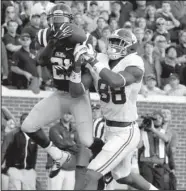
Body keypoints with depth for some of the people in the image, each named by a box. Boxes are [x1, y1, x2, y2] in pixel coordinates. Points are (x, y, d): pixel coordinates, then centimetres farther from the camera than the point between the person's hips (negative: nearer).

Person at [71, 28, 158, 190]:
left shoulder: (134, 65, -19)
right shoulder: (100, 61, -2)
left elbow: (116, 81, -40)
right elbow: (77, 91, -6)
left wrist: (93, 62, -35)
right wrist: (78, 66, -20)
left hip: (125, 133, -8)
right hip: (111, 129, 8)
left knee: (92, 175, -15)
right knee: (124, 177, 27)